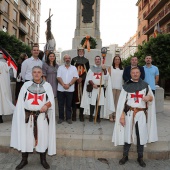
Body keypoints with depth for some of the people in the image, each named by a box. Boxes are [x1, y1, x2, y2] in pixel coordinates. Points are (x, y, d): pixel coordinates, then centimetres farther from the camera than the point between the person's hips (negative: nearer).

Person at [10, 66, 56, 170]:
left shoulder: (47, 85, 4)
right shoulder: (26, 85, 6)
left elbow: (51, 100, -3)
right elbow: (20, 101, 3)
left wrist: (46, 105, -24)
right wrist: (21, 114, -6)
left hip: (42, 116, 0)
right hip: (28, 116, 1)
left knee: (43, 137, 5)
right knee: (25, 137, 6)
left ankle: (43, 159, 24)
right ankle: (24, 160, 26)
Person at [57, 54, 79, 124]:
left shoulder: (74, 68, 7)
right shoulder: (60, 67, 8)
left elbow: (75, 77, -3)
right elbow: (58, 77, -2)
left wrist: (69, 84, -15)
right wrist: (63, 84, -17)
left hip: (70, 89, 0)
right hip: (61, 89, 1)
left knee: (69, 105, 6)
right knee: (60, 104, 6)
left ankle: (68, 118, 16)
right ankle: (61, 118, 17)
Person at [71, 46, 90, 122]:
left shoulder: (86, 61, 10)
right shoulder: (74, 59, 8)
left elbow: (88, 71, 4)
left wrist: (82, 78, -10)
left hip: (83, 81, 1)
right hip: (75, 81, -1)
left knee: (82, 97, 2)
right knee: (74, 96, -2)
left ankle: (81, 115, 10)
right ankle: (74, 114, 7)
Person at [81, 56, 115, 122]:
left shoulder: (103, 68, 12)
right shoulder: (91, 68, 9)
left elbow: (106, 77, -4)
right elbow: (88, 78, 1)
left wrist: (104, 69, -18)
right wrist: (93, 84, -14)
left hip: (101, 88, 1)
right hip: (92, 88, -1)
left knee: (99, 103, 1)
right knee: (92, 102, -3)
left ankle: (98, 116, 11)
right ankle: (91, 116, 8)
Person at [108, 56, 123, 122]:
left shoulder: (122, 69, 13)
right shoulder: (110, 68, 7)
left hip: (120, 87, 3)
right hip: (112, 87, -3)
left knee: (117, 101, 5)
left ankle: (115, 115, 12)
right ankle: (111, 115, 1)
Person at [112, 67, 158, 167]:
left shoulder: (145, 85, 7)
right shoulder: (126, 86, 3)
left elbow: (152, 98, 11)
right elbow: (122, 101, -1)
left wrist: (149, 97, -14)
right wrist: (122, 115, -9)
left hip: (141, 113, 1)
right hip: (129, 113, -1)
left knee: (141, 135, 6)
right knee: (127, 134, 5)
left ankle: (140, 157, 23)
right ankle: (125, 156, 21)